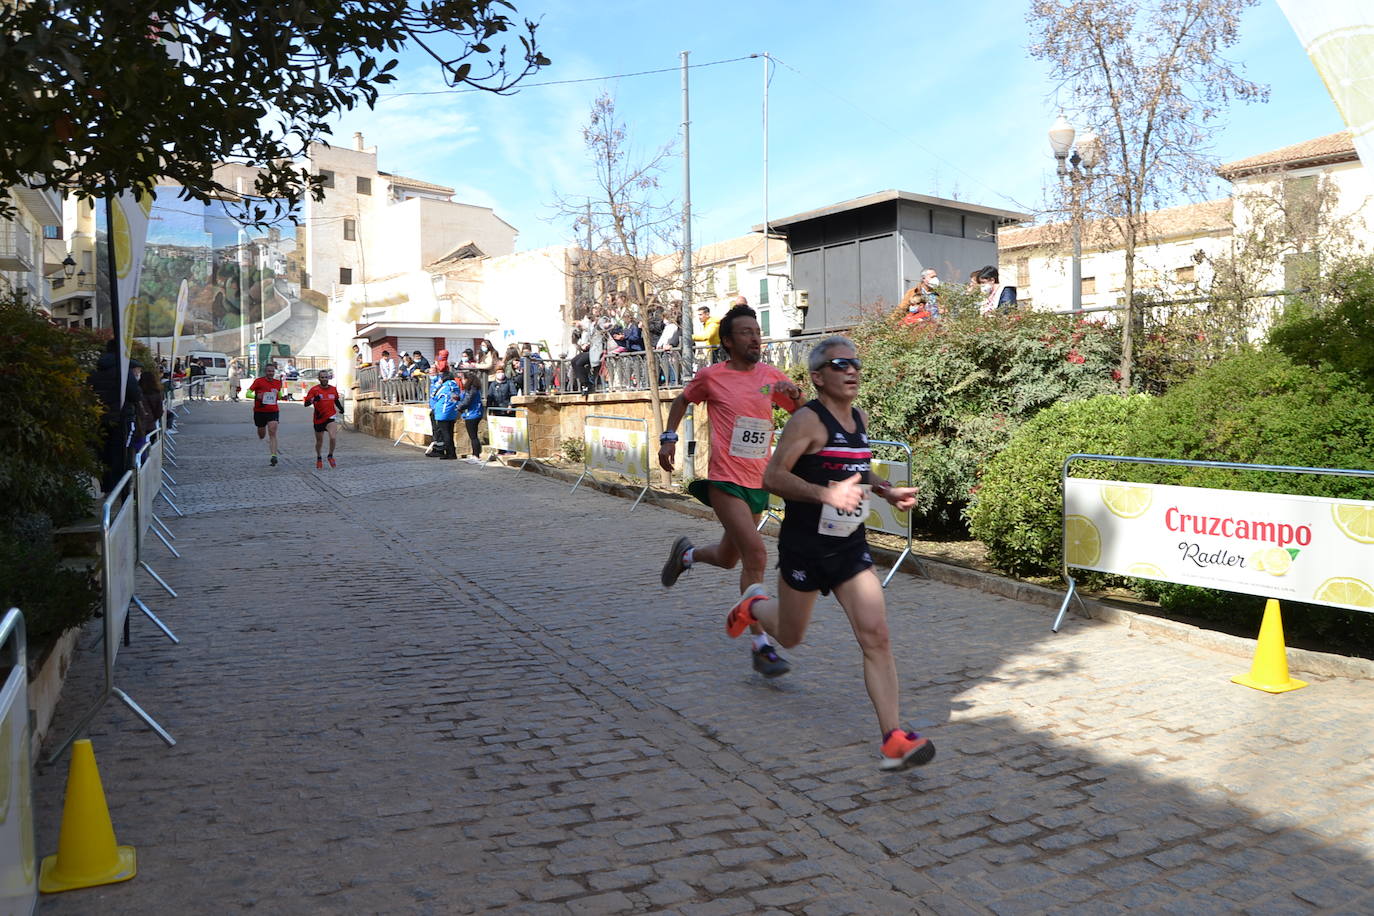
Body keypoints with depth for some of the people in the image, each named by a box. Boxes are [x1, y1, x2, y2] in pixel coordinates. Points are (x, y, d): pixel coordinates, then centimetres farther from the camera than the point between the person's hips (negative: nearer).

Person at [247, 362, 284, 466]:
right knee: (261, 436, 11)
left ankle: (274, 456, -18)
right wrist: (256, 396, -29)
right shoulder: (259, 381, -7)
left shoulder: (278, 382, 4)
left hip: (273, 411, 1)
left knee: (272, 433, -14)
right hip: (260, 411, -1)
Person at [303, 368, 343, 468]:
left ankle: (330, 456, 0)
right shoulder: (314, 389, -7)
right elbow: (306, 404, -10)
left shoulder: (333, 389, 3)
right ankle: (319, 458, 38)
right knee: (319, 442, 12)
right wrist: (313, 400, -29)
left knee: (333, 437, -23)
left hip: (331, 417, 1)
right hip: (319, 419, -1)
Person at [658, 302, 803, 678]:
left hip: (758, 482, 5)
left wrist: (794, 394, -10)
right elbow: (683, 400, 16)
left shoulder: (771, 376, 6)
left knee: (728, 558, 19)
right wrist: (668, 437, 7)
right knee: (756, 554, -18)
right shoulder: (711, 376, -3)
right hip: (725, 480, -5)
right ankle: (761, 647, -12)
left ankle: (685, 554, 52)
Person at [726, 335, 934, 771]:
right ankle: (754, 604, 49)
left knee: (876, 636, -9)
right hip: (805, 545, -5)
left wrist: (887, 492, 8)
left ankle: (893, 739, -7)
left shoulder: (861, 418, 8)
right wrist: (828, 494, -31)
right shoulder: (808, 420, -15)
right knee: (789, 637, 15)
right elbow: (773, 476, -21)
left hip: (851, 547, 5)